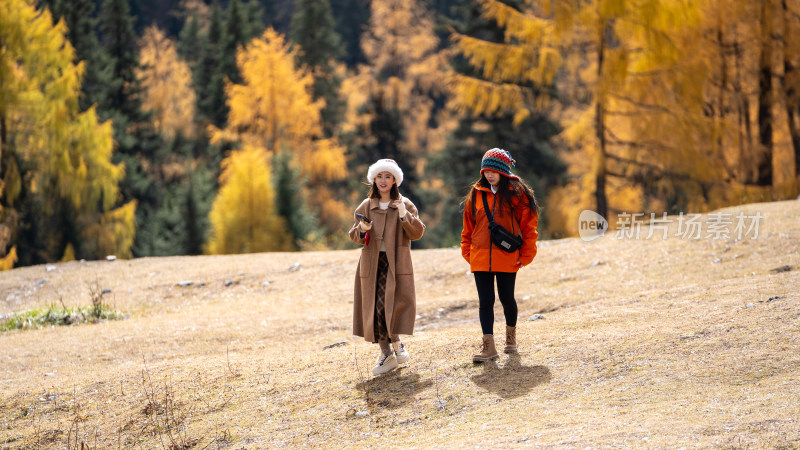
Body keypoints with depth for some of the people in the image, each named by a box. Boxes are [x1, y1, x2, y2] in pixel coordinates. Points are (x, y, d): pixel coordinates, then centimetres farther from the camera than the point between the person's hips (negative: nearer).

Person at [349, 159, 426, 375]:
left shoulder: (405, 205, 5)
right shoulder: (366, 207, 12)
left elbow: (417, 233, -3)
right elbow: (354, 236, 14)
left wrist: (404, 215, -18)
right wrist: (361, 230, -8)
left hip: (396, 264, -2)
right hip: (372, 264, 2)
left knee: (391, 305, -13)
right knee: (375, 308, -2)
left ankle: (396, 343, 10)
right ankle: (386, 354, 5)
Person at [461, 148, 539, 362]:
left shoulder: (517, 194, -1)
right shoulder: (476, 194, 8)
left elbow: (529, 226, 0)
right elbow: (468, 227, 14)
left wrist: (525, 256, -4)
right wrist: (468, 252, 7)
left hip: (507, 257, -2)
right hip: (480, 258, 2)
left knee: (506, 298, 7)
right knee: (485, 300, -3)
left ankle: (511, 335, 32)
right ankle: (488, 346, -4)